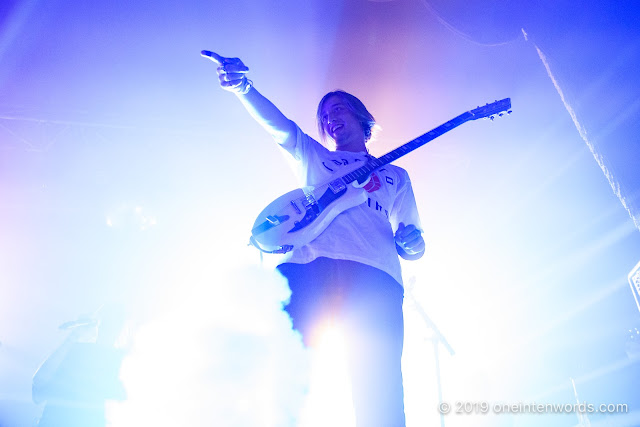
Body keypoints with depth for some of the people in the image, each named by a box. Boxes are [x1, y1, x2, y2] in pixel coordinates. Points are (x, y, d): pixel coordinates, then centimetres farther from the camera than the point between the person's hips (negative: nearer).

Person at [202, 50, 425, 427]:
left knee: (379, 390, -16)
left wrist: (411, 243, -1)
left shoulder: (395, 176, 32)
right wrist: (242, 86, -4)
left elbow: (411, 237, 24)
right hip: (307, 267, 0)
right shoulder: (314, 157, 32)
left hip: (373, 276, 0)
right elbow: (278, 124, 14)